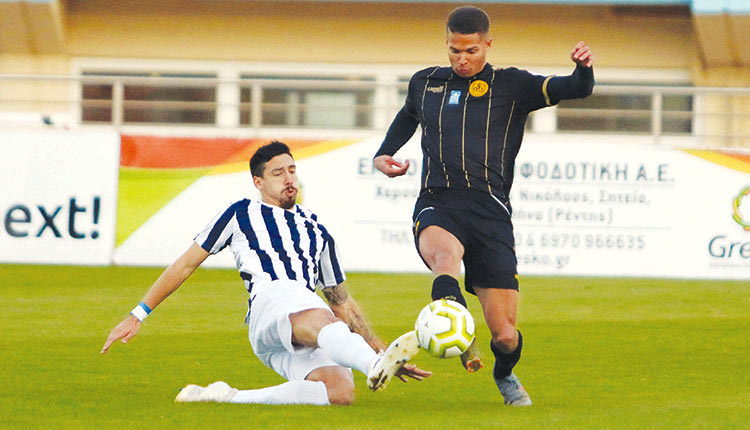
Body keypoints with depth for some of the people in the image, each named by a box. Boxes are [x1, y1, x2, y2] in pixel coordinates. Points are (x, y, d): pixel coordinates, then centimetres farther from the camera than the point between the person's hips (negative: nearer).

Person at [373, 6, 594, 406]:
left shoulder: (511, 86, 8)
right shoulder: (425, 83, 17)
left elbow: (577, 89, -1)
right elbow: (406, 117, 39)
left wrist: (583, 69, -24)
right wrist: (382, 156, 21)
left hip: (489, 211, -1)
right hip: (437, 206, 1)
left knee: (505, 335, -3)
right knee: (446, 256, -41)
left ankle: (505, 375, 30)